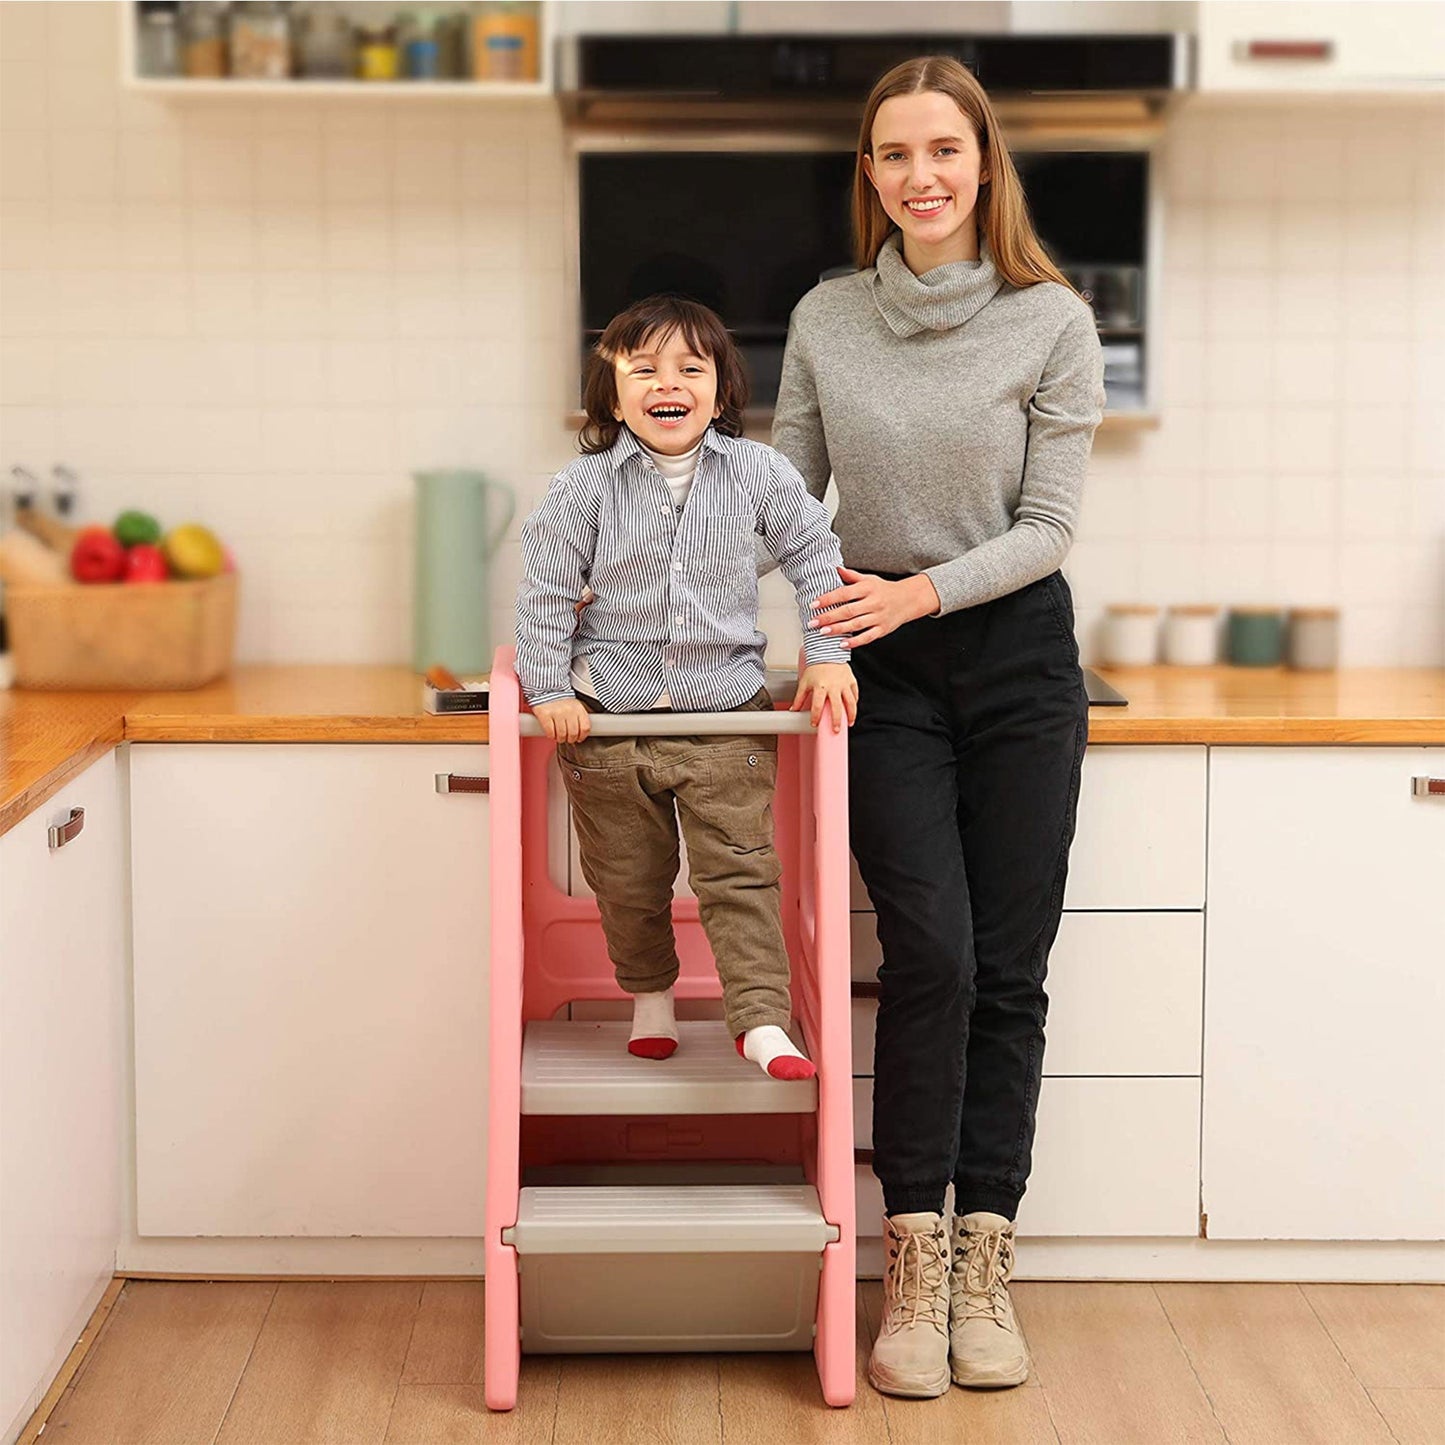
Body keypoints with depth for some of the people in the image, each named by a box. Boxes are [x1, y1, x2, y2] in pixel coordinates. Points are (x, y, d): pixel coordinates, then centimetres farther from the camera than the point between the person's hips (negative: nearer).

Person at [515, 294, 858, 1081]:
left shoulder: (759, 473, -4)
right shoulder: (584, 487, -7)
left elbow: (813, 555, 8)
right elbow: (546, 590, 0)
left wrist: (826, 656, 3)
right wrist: (548, 690, -5)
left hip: (726, 717, 0)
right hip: (608, 720, 0)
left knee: (738, 873, -4)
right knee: (628, 880, 12)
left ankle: (762, 1021, 0)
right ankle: (650, 994, 34)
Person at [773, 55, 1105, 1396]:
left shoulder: (1052, 322, -4)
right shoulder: (825, 319, 3)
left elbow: (1046, 527, -7)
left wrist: (918, 592, -20)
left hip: (1017, 658, 0)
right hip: (882, 675, 0)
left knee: (1008, 972, 1)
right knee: (932, 955, -11)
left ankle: (984, 1272, 10)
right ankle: (914, 1271, 0)